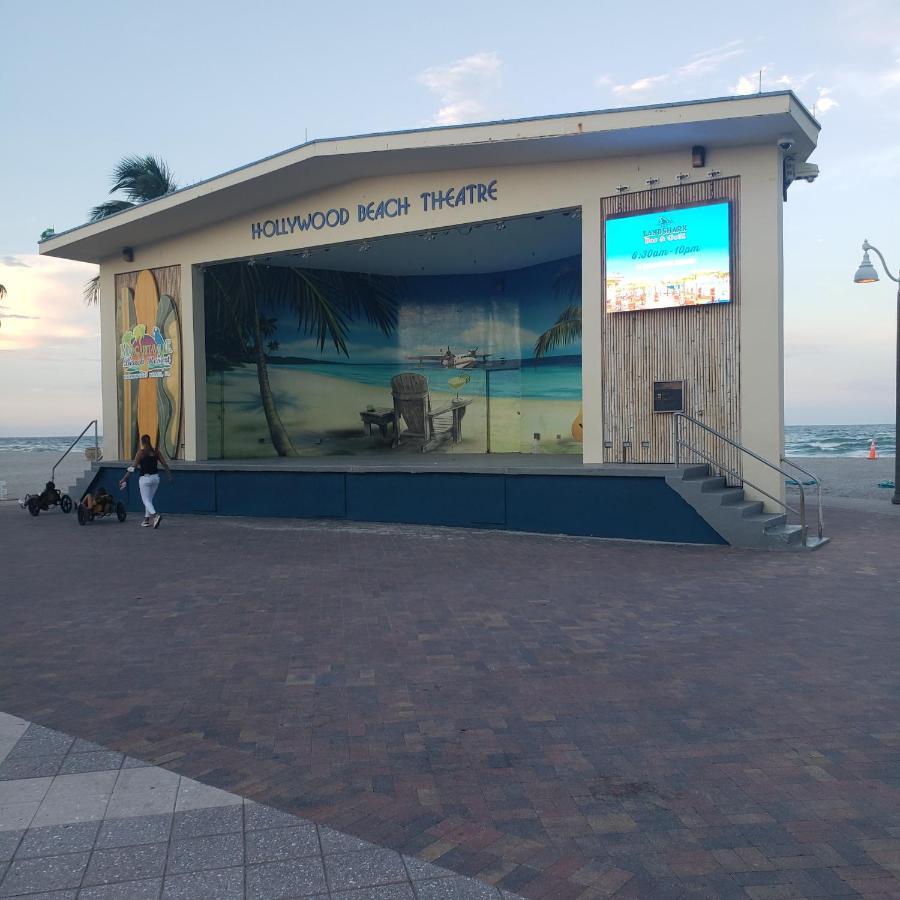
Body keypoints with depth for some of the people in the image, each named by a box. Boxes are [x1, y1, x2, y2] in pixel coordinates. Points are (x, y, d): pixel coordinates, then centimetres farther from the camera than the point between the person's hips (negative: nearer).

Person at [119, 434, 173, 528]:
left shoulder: (141, 452, -9)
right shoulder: (156, 451, 4)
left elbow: (133, 467, -12)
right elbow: (164, 464, 6)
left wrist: (124, 479, -9)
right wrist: (169, 475, 19)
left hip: (145, 478, -5)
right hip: (155, 477, 5)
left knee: (146, 500, -1)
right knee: (149, 499, 18)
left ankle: (155, 515, -25)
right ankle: (146, 520, 21)